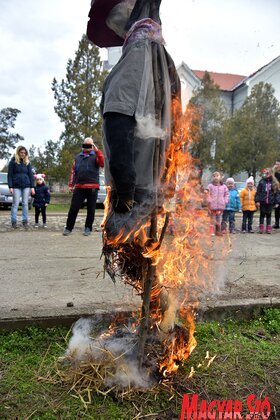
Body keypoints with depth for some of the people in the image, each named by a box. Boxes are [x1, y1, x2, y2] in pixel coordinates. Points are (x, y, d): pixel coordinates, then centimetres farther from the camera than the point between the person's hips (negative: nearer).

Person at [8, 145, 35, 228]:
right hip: (16, 186, -2)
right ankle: (14, 221, 2)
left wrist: (32, 186, 2)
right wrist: (10, 186, -9)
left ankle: (25, 221, 6)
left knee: (25, 204, 2)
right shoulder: (13, 161, 2)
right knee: (15, 204, -3)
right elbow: (10, 175, 0)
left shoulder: (27, 162, 11)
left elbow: (30, 175, 10)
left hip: (26, 186, 3)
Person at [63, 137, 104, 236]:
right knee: (73, 208, 1)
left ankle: (88, 228, 16)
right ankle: (68, 228, 8)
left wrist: (97, 151, -19)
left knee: (91, 209, 4)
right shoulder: (78, 157, 18)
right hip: (79, 187, 3)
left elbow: (102, 163, -13)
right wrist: (71, 185, 11)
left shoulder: (95, 156, 8)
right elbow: (73, 171, 17)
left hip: (92, 187, -2)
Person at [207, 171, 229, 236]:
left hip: (221, 206, 3)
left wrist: (225, 201, 3)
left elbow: (227, 194, 14)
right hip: (212, 205, -3)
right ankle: (212, 231, 5)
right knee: (212, 218, 0)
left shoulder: (224, 186, 8)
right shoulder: (210, 186, -1)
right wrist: (209, 201, -12)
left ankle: (218, 231, 17)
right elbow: (208, 194, -3)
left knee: (219, 218, 9)